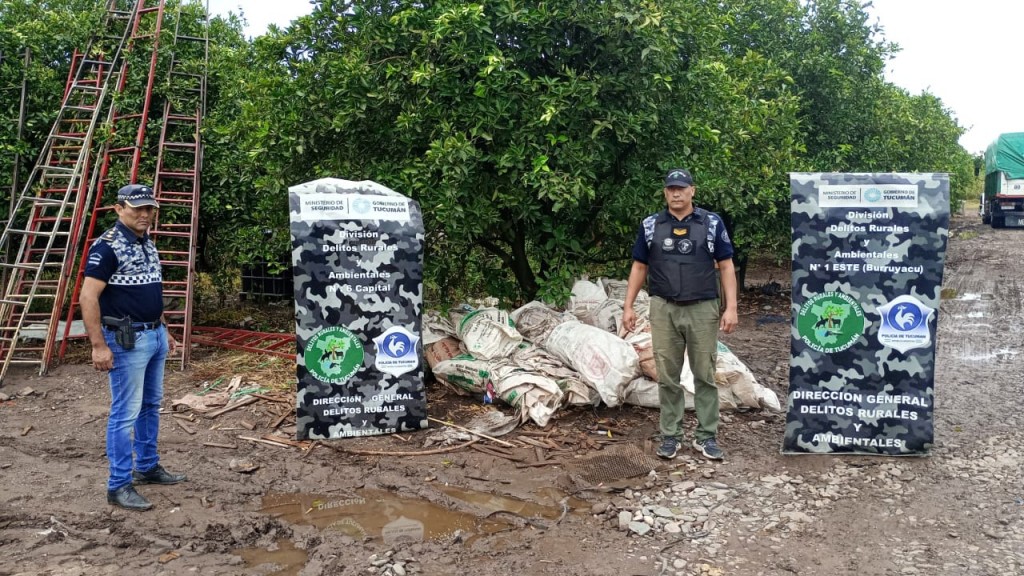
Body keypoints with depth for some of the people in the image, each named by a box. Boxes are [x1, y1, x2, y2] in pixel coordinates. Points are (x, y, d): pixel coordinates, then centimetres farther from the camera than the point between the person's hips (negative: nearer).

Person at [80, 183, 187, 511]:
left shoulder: (148, 244, 12)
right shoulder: (108, 246, -15)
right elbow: (88, 297, -19)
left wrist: (164, 330, 21)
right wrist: (99, 346, -22)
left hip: (155, 336, 9)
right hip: (127, 340, -9)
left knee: (150, 405, 17)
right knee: (125, 413, -4)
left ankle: (147, 467, 31)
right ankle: (119, 486, 4)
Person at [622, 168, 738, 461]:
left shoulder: (712, 223, 1)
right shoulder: (650, 225, 5)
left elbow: (726, 266, 2)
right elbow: (639, 267, 9)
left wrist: (731, 307, -6)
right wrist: (628, 306, 4)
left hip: (703, 309, -1)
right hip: (664, 310, 1)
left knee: (705, 375, 5)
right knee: (667, 376, 6)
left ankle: (706, 436, 16)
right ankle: (670, 435, 16)